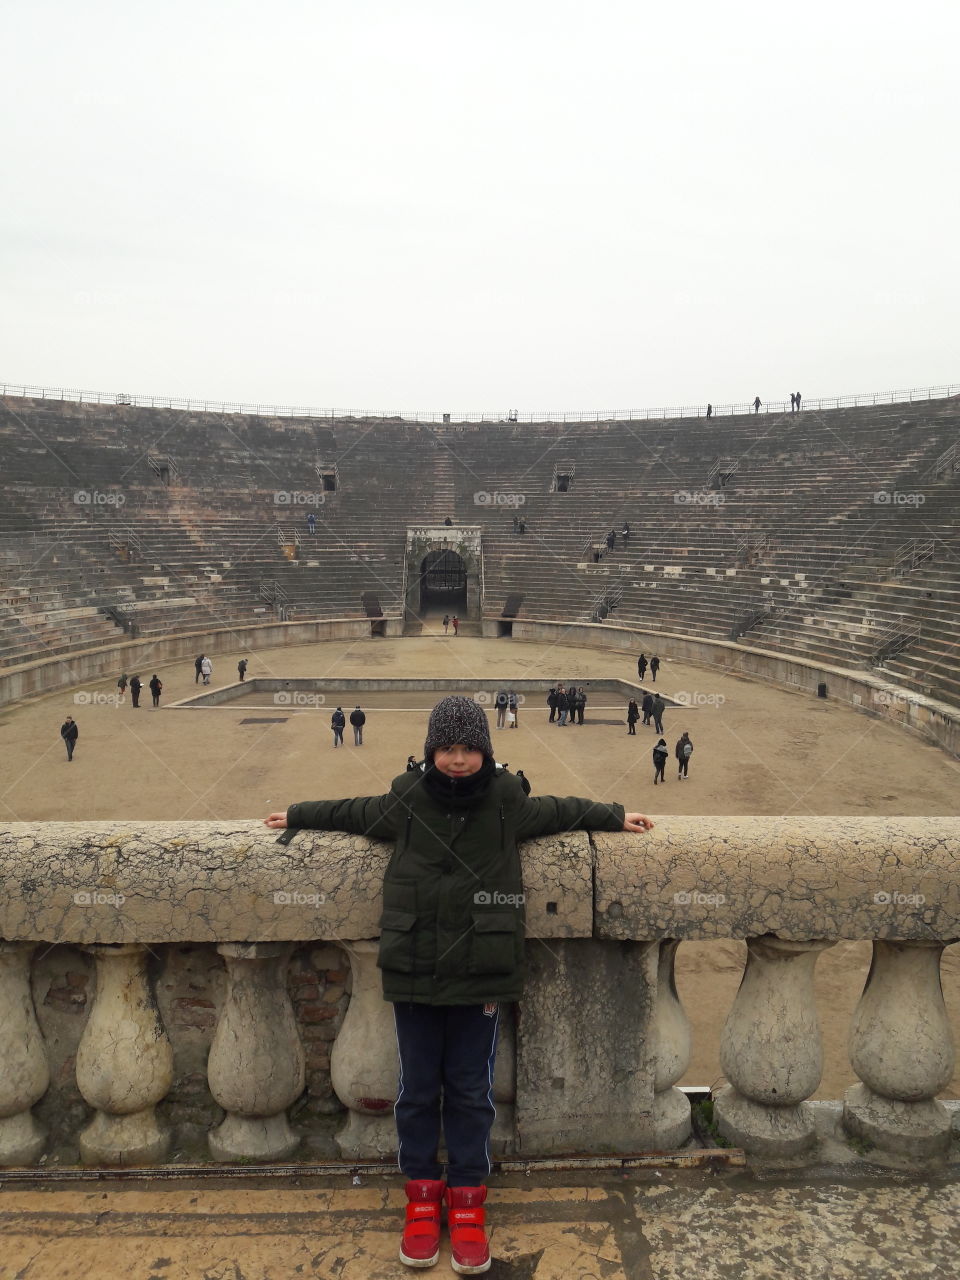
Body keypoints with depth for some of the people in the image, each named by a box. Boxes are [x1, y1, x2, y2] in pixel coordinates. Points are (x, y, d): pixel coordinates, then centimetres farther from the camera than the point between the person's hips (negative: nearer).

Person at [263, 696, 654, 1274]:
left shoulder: (509, 806, -3)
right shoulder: (405, 804, -2)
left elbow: (562, 810, 14)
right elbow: (349, 811, 15)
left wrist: (616, 817, 22)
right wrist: (295, 816, 26)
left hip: (481, 977, 0)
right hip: (414, 974, 1)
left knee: (471, 1091, 10)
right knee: (418, 1090, 12)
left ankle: (467, 1201, 27)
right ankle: (423, 1194, 30)